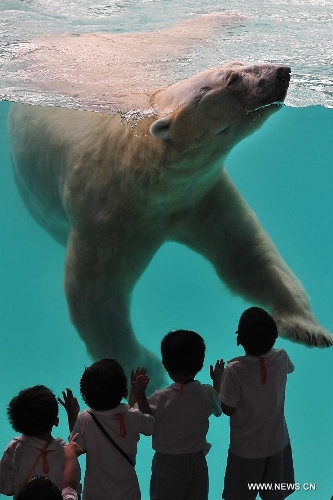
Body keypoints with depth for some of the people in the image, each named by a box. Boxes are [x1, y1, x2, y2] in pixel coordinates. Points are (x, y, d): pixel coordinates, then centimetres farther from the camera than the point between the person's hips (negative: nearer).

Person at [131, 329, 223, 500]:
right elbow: (218, 410, 9)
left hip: (167, 463, -3)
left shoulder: (160, 398, -25)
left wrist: (135, 391, -13)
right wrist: (217, 382, 22)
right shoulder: (207, 394, -14)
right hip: (197, 460, 3)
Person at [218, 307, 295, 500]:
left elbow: (228, 409, -16)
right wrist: (266, 343, 19)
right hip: (277, 443, 4)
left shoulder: (235, 369, -28)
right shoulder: (282, 358, -14)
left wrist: (218, 382, -2)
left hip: (246, 448, -3)